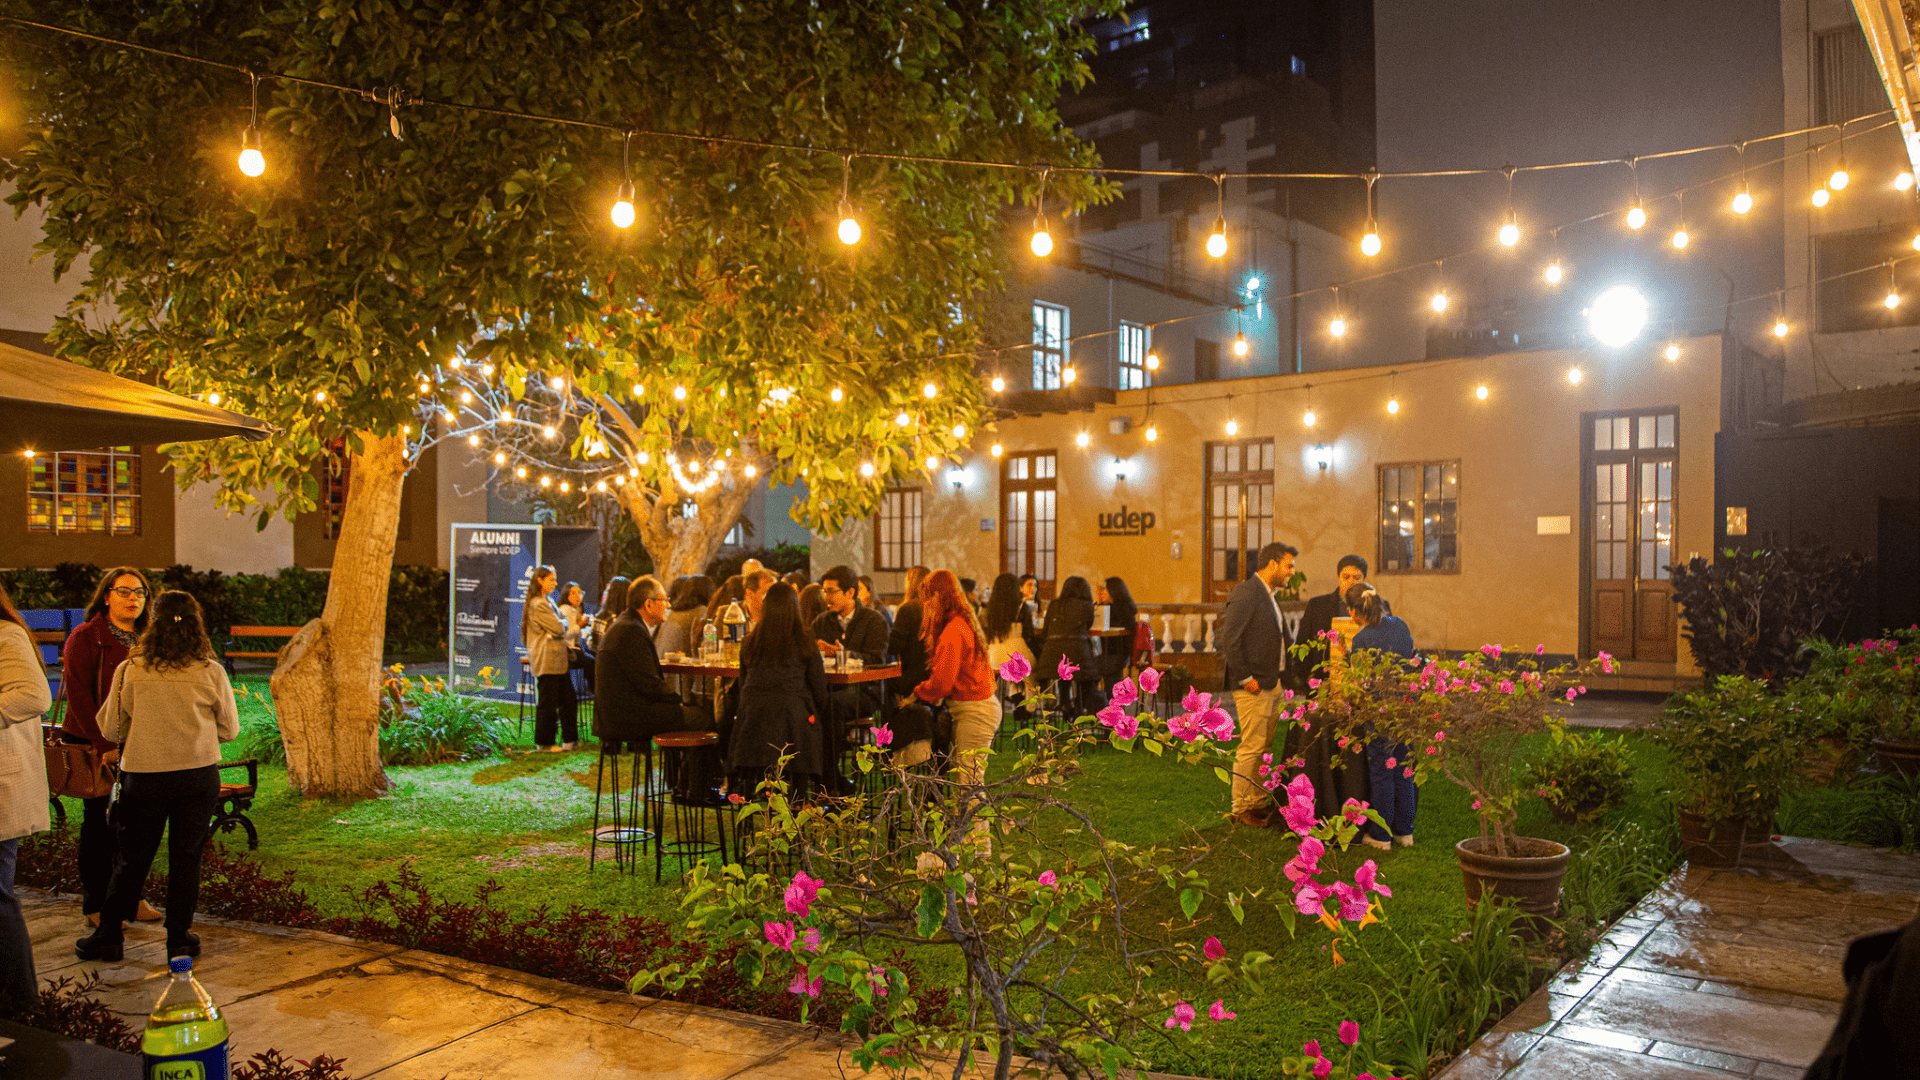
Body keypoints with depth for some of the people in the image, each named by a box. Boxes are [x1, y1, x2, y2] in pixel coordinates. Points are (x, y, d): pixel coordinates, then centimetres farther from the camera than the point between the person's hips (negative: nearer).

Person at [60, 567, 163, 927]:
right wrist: (103, 744, -16)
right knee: (98, 819, 2)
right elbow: (78, 695, -12)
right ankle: (95, 904, 13)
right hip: (90, 744, -5)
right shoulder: (85, 637, -8)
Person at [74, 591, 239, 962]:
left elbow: (110, 729, 1)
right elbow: (230, 730, 1)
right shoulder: (211, 672, -7)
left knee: (131, 860, 14)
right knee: (186, 858, 10)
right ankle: (179, 938, 15)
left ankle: (107, 937, 23)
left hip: (144, 777, 0)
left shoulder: (130, 670, -7)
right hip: (198, 777, 0)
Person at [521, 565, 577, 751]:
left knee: (569, 700, 11)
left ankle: (570, 739, 18)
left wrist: (561, 626, 1)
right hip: (546, 661, -10)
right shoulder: (538, 605, -15)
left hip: (558, 660, 10)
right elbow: (558, 628, -18)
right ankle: (545, 743, 7)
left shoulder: (547, 601, 18)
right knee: (548, 703, -2)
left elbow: (561, 630, 21)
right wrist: (564, 624, 1)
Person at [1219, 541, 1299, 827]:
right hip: (1253, 686, -10)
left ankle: (1257, 801, 25)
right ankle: (1240, 807, 7)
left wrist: (1278, 677, 14)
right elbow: (1229, 640, -21)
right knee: (1251, 747, -4)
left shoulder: (1269, 595, 14)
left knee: (1264, 746, 15)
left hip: (1271, 683, 10)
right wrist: (1245, 678, -18)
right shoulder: (1246, 593, -17)